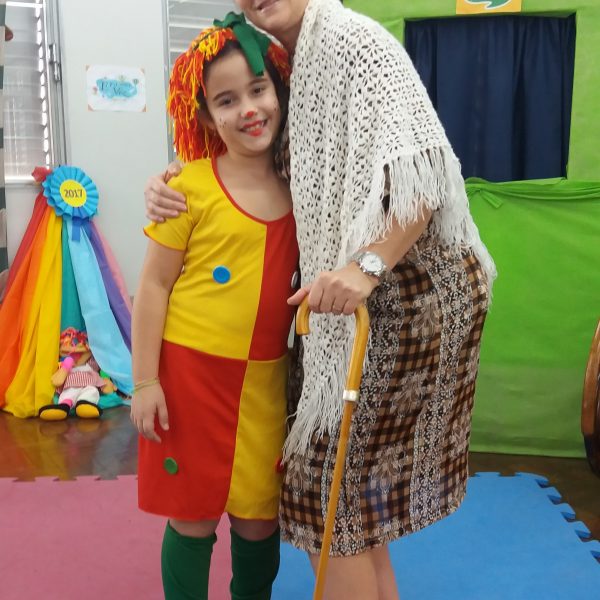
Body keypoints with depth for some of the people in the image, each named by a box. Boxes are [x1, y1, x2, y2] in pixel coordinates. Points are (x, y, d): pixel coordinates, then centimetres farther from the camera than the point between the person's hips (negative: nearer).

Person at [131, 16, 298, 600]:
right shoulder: (191, 186, -10)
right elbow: (154, 285, -7)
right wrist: (145, 380, -8)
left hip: (266, 378, 4)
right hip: (190, 370, -3)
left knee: (259, 516, 14)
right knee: (193, 516, 9)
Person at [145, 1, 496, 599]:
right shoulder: (290, 69, 14)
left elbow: (424, 169, -21)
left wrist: (367, 265, -30)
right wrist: (170, 187, 2)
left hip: (406, 286, -8)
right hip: (350, 300, 8)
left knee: (336, 481, 1)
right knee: (353, 466, 18)